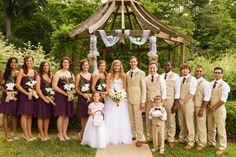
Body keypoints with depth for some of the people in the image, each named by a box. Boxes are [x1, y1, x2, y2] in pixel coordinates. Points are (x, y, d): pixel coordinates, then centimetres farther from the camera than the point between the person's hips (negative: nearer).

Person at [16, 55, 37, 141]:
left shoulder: (35, 72, 11)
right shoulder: (22, 71, -4)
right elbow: (17, 84, -9)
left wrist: (35, 91, -1)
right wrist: (26, 93, -13)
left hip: (33, 95, 5)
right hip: (24, 95, -5)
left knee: (30, 114, 9)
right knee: (25, 114, -1)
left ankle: (29, 133, 18)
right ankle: (25, 134, 10)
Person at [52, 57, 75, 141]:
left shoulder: (71, 74, 13)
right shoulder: (58, 73, -3)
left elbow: (74, 86, 13)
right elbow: (54, 86, -12)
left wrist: (71, 94, -6)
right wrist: (65, 93, -13)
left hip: (69, 97, 5)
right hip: (60, 96, -5)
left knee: (67, 115, 7)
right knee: (61, 115, -4)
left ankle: (65, 133, 18)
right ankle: (60, 133, 11)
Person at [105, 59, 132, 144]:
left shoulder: (123, 75, 8)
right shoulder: (109, 75, 5)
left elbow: (125, 88, 6)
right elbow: (107, 87, 1)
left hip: (121, 98, 1)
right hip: (111, 98, -1)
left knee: (121, 117, 2)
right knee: (111, 118, 0)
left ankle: (122, 137, 12)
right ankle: (111, 137, 8)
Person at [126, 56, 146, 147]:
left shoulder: (141, 73, -3)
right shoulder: (127, 73, 12)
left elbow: (143, 88, -6)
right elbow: (127, 87, 12)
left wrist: (143, 101, -11)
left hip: (137, 98, -4)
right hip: (129, 98, 5)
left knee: (138, 119, -2)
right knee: (131, 118, 10)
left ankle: (140, 138, 7)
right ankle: (133, 135, 24)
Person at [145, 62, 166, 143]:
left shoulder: (161, 78, 1)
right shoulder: (146, 79, 5)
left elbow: (163, 91, 1)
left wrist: (162, 103, -5)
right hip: (148, 102, 2)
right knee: (148, 121, 9)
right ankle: (149, 137, 24)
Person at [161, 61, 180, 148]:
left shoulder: (175, 76, -4)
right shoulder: (160, 76, 8)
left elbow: (177, 91, -7)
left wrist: (175, 104, -12)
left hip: (170, 101, -3)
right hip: (161, 100, 4)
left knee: (171, 121, 6)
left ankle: (171, 140, 20)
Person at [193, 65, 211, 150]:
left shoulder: (205, 83, -10)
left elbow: (206, 98, -13)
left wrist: (202, 109, -16)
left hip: (200, 107, -4)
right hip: (192, 106, 5)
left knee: (201, 125, 4)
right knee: (194, 125, 15)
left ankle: (202, 143, 18)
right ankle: (195, 140, 30)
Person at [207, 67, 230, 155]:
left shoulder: (224, 85, -10)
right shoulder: (210, 84, 7)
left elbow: (223, 100, -16)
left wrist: (214, 107, -12)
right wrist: (209, 105, -6)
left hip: (219, 109, -5)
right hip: (210, 109, 5)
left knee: (220, 129, 1)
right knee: (211, 128, 16)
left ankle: (222, 147, 12)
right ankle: (211, 142, 32)